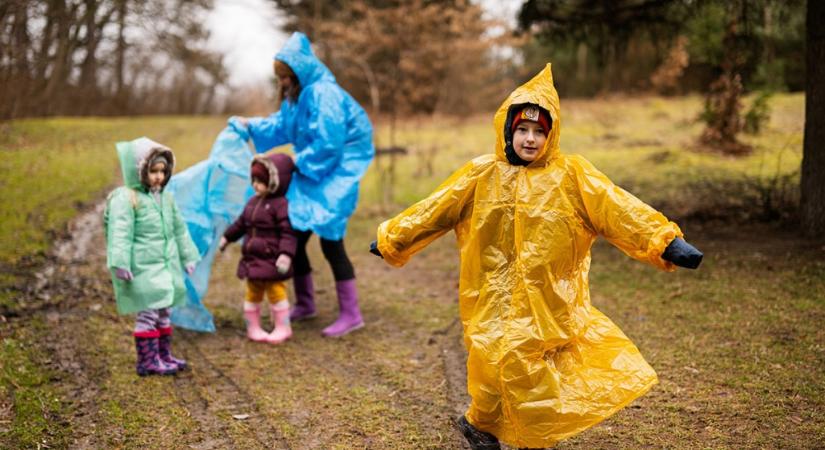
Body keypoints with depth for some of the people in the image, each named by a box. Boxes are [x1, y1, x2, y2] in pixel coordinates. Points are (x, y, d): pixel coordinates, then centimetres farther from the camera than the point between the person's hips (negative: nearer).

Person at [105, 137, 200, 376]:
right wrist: (120, 264, -25)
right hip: (143, 269, -8)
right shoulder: (125, 198, -12)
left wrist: (188, 258, 24)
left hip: (167, 266, 8)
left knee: (163, 313, 14)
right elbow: (120, 234, -18)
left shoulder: (166, 198, 13)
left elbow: (179, 230, 22)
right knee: (148, 313, -7)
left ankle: (164, 356, 23)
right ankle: (147, 361, 1)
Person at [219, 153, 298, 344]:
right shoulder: (253, 202, 10)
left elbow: (288, 233, -20)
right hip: (253, 258, 7)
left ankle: (282, 327, 15)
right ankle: (253, 327, 23)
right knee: (253, 293, 12)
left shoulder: (281, 205, -15)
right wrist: (227, 237, 31)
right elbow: (241, 223, 24)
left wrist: (286, 254, -29)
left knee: (276, 292, 2)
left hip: (272, 260, -7)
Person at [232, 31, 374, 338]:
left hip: (335, 172, -9)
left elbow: (327, 144, -24)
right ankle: (305, 304, 25)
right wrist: (252, 126, 21)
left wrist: (297, 163, -16)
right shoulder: (297, 95, 9)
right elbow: (282, 126, 26)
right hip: (311, 172, 9)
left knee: (329, 239, -11)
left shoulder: (323, 95, -20)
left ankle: (351, 314, -1)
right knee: (293, 235, 9)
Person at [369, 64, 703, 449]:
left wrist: (666, 242, -21)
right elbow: (434, 210, 6)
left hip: (551, 304, 1)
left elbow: (617, 209, -12)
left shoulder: (571, 176, -3)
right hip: (496, 303, -1)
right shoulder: (482, 175, 1)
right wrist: (392, 238, 9)